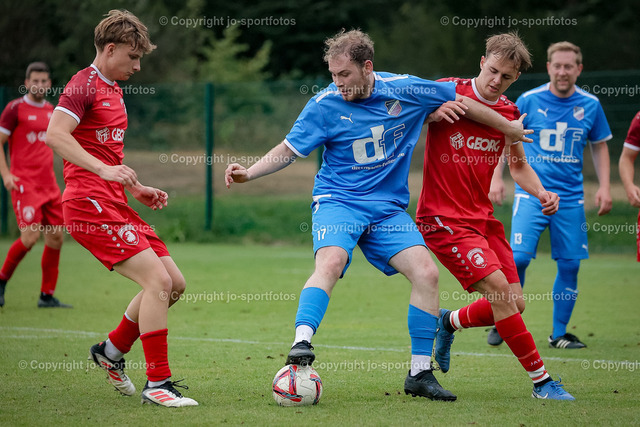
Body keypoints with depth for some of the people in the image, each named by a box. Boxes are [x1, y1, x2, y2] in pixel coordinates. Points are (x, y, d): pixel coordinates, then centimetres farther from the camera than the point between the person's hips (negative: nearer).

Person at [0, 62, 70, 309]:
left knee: (56, 237, 2)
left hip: (48, 184, 7)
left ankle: (47, 295, 9)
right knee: (31, 236, -17)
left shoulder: (52, 111, 15)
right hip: (24, 184, -7)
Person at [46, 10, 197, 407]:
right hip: (90, 204, -10)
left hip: (115, 204, 10)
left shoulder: (114, 90, 23)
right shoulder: (84, 84, -7)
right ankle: (157, 383, -13)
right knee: (158, 280, -18)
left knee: (175, 283, 7)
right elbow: (55, 134, -22)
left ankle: (112, 350, 22)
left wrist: (138, 189, 24)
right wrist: (104, 170, -30)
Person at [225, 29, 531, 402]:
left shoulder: (405, 90, -5)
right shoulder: (325, 104, -8)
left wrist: (509, 127, 18)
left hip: (389, 207, 3)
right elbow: (288, 151, 1)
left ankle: (420, 374, -3)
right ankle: (302, 345, -40)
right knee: (331, 262, -32)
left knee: (427, 273, -13)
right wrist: (250, 172, -15)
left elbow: (461, 102, 9)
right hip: (338, 200, -3)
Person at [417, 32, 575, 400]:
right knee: (498, 289, -19)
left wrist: (541, 193, 1)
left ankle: (449, 322, 30)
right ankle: (541, 380, -10)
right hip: (443, 218, -7)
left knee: (515, 303, 1)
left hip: (483, 217, 7)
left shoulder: (509, 114, 8)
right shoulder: (448, 92, -9)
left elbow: (519, 166, 21)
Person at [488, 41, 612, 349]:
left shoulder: (590, 105, 3)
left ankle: (559, 333, 16)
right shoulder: (528, 101, -3)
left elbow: (599, 146, 15)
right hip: (531, 193, -2)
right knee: (518, 257, -16)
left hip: (570, 198, 2)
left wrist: (604, 186, 5)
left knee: (569, 265, 1)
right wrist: (496, 177, 1)